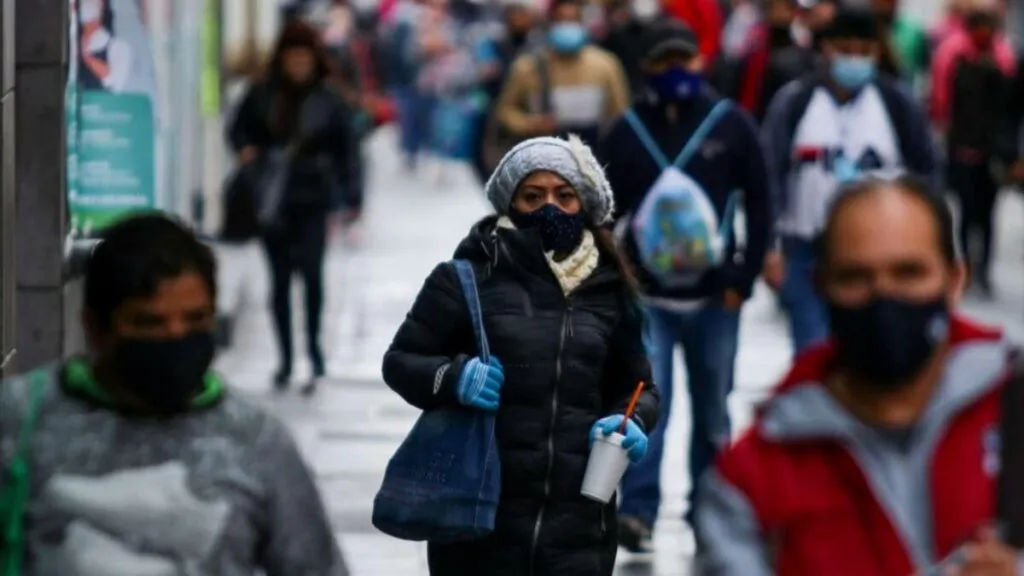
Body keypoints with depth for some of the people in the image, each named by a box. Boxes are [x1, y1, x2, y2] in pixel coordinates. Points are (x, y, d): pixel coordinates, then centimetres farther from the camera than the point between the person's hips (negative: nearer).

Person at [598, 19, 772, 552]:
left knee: (712, 411, 11)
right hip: (646, 297, -1)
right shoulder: (626, 132, 0)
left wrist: (743, 279, -4)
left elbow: (759, 205, 1)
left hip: (713, 297, 1)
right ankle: (637, 511, -14)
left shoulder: (731, 125, -2)